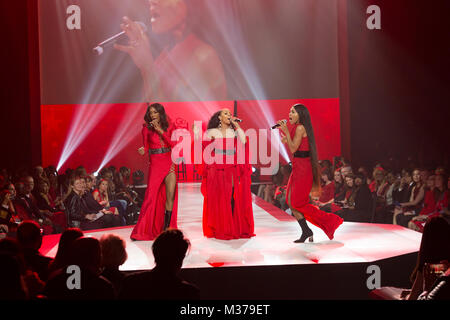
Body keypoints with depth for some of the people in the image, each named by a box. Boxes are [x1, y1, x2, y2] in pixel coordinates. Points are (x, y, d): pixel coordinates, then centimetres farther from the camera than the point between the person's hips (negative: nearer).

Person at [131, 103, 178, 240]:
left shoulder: (169, 126, 8)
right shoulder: (147, 129, 5)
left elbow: (173, 144, -2)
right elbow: (146, 146, 8)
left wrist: (160, 131, -8)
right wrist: (143, 151, -16)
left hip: (169, 164, 2)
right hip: (155, 165, -2)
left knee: (170, 196, -5)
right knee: (151, 196, -8)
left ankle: (166, 228, 4)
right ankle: (142, 231, -3)